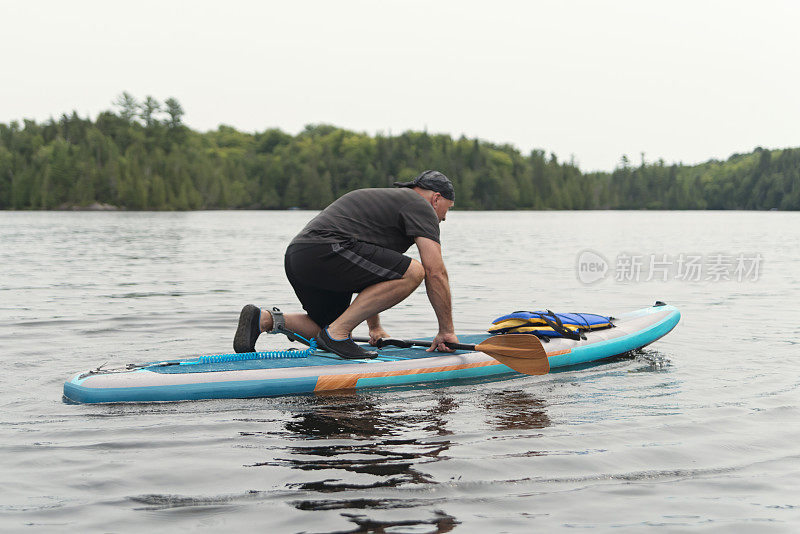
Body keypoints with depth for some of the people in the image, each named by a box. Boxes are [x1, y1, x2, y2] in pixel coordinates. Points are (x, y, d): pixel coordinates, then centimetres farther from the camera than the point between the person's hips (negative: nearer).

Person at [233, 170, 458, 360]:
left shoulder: (383, 198, 35)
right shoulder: (420, 205, 6)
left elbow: (369, 274, 39)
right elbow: (435, 272, -1)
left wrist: (375, 328, 39)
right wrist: (446, 331, 5)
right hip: (326, 249, -10)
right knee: (412, 272, -12)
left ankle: (264, 319, 8)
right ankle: (338, 332, -13)